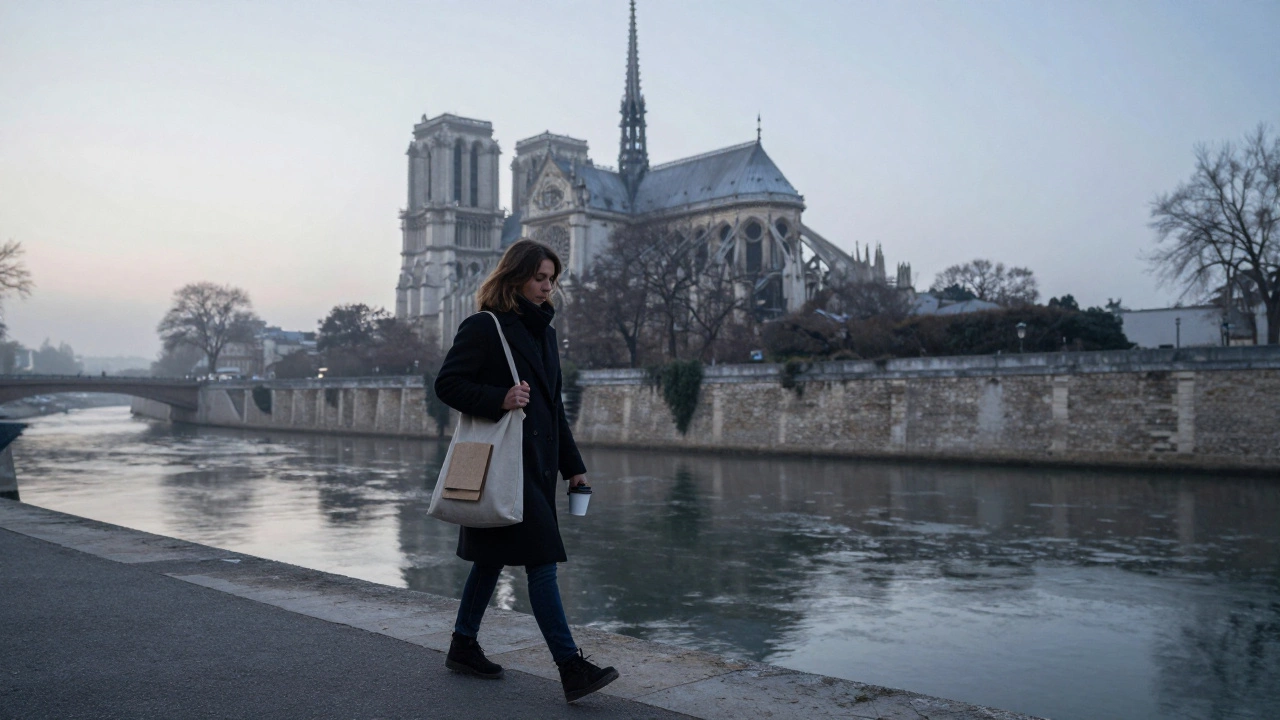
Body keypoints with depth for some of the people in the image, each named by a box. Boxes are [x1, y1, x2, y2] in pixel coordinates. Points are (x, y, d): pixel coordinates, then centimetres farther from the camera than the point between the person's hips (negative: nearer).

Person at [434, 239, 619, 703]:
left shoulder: (543, 331, 16)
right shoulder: (484, 327, -8)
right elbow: (447, 384, -9)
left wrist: (573, 466, 16)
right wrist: (499, 399, -23)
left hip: (536, 465, 8)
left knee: (493, 557, 16)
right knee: (541, 563, -10)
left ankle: (463, 647, 30)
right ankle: (572, 669, -7)